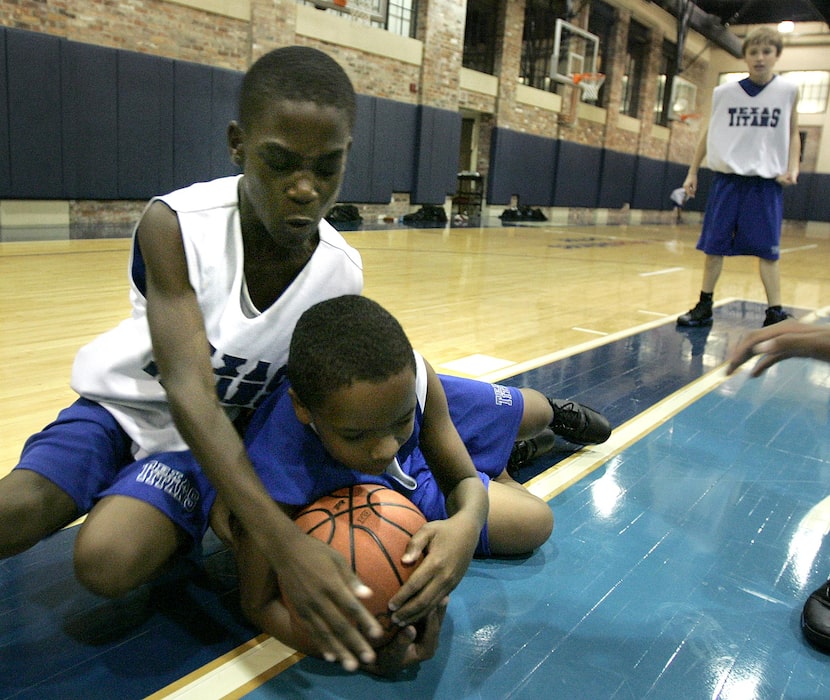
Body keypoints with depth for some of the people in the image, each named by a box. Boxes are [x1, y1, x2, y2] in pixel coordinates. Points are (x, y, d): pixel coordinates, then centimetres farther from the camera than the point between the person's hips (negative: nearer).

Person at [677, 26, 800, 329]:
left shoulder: (788, 92, 2)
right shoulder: (724, 93, 2)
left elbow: (793, 134, 10)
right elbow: (708, 134, 12)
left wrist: (792, 168, -5)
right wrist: (692, 173, 10)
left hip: (766, 182, -1)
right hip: (727, 178, 1)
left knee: (767, 250, -2)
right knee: (713, 245, 3)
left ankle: (775, 314, 4)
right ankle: (704, 307, 15)